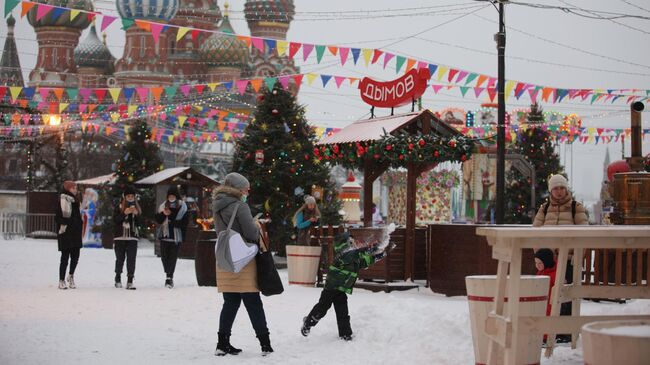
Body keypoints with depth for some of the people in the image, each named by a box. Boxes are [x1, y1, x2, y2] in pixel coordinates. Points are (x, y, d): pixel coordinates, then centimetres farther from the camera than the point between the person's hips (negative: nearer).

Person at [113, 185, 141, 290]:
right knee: (120, 258, 5)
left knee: (131, 260, -6)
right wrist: (124, 213, -19)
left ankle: (130, 282, -7)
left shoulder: (137, 208, 11)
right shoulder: (119, 207, 2)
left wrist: (136, 214, -9)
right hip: (120, 237, -2)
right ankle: (118, 278, 25)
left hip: (132, 238, 2)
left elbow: (140, 223, 8)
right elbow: (115, 219, -8)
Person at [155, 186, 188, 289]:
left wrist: (173, 222, -15)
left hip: (176, 236, -3)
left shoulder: (182, 207, 0)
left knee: (173, 257, -7)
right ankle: (169, 276, 19)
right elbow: (158, 220, 7)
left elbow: (184, 222, -5)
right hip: (164, 235, 3)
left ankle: (170, 277, -4)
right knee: (164, 256, 3)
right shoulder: (163, 206, 10)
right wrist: (163, 214, -11)